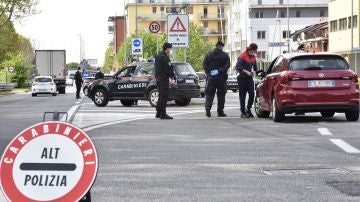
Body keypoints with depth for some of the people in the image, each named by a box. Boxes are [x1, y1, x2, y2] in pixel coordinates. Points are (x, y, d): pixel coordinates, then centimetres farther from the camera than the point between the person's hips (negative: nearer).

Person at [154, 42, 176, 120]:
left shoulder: (158, 56, 16)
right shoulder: (164, 57, -15)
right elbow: (168, 68, -20)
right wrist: (172, 77, -6)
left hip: (158, 78, 10)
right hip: (163, 78, -10)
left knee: (161, 95, 17)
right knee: (164, 96, -8)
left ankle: (158, 113, 21)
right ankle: (163, 114, -10)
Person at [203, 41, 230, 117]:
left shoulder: (208, 54, 5)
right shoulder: (225, 55, -1)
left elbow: (204, 65, -1)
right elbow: (227, 65, -11)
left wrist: (208, 73, -1)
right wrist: (220, 71, -11)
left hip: (211, 77, 1)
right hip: (221, 78, -1)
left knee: (209, 94, 5)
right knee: (221, 95, 7)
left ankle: (207, 108, -16)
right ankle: (220, 112, 8)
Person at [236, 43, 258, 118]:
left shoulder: (253, 56, 9)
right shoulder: (243, 56, -11)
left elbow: (255, 67, 22)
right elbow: (238, 67, -17)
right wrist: (246, 72, -22)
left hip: (250, 78, 5)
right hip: (242, 78, -5)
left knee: (252, 94, -6)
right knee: (242, 95, 1)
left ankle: (248, 109, 13)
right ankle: (243, 112, 8)